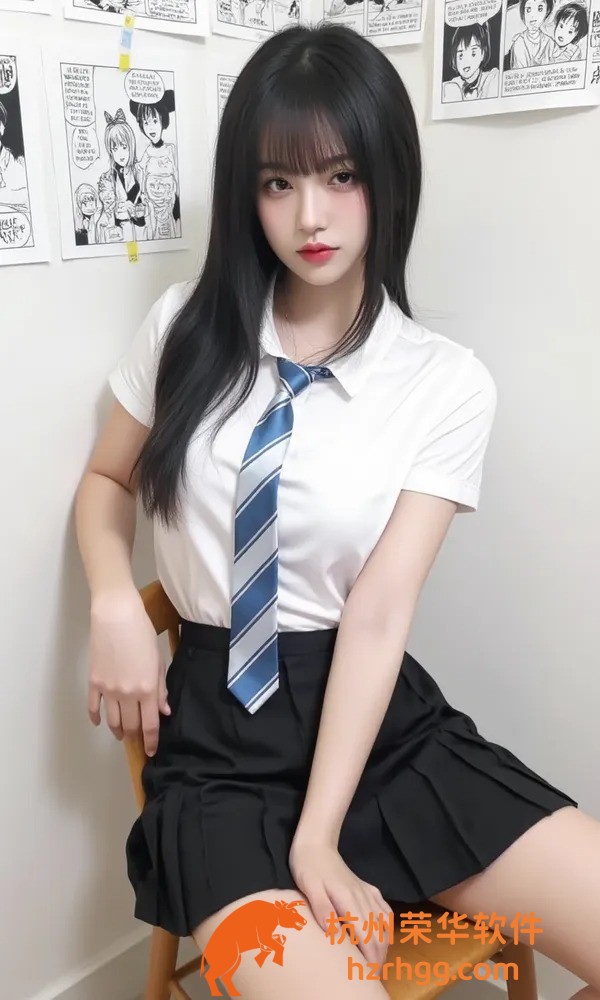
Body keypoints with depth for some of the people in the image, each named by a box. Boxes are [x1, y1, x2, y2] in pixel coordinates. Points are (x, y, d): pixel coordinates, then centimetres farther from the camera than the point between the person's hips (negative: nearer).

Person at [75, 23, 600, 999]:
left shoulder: (450, 383, -6)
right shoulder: (187, 327, -1)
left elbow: (379, 613, -12)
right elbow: (106, 481, 13)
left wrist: (318, 837, -17)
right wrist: (115, 607, -6)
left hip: (384, 717, 1)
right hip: (216, 733, 0)